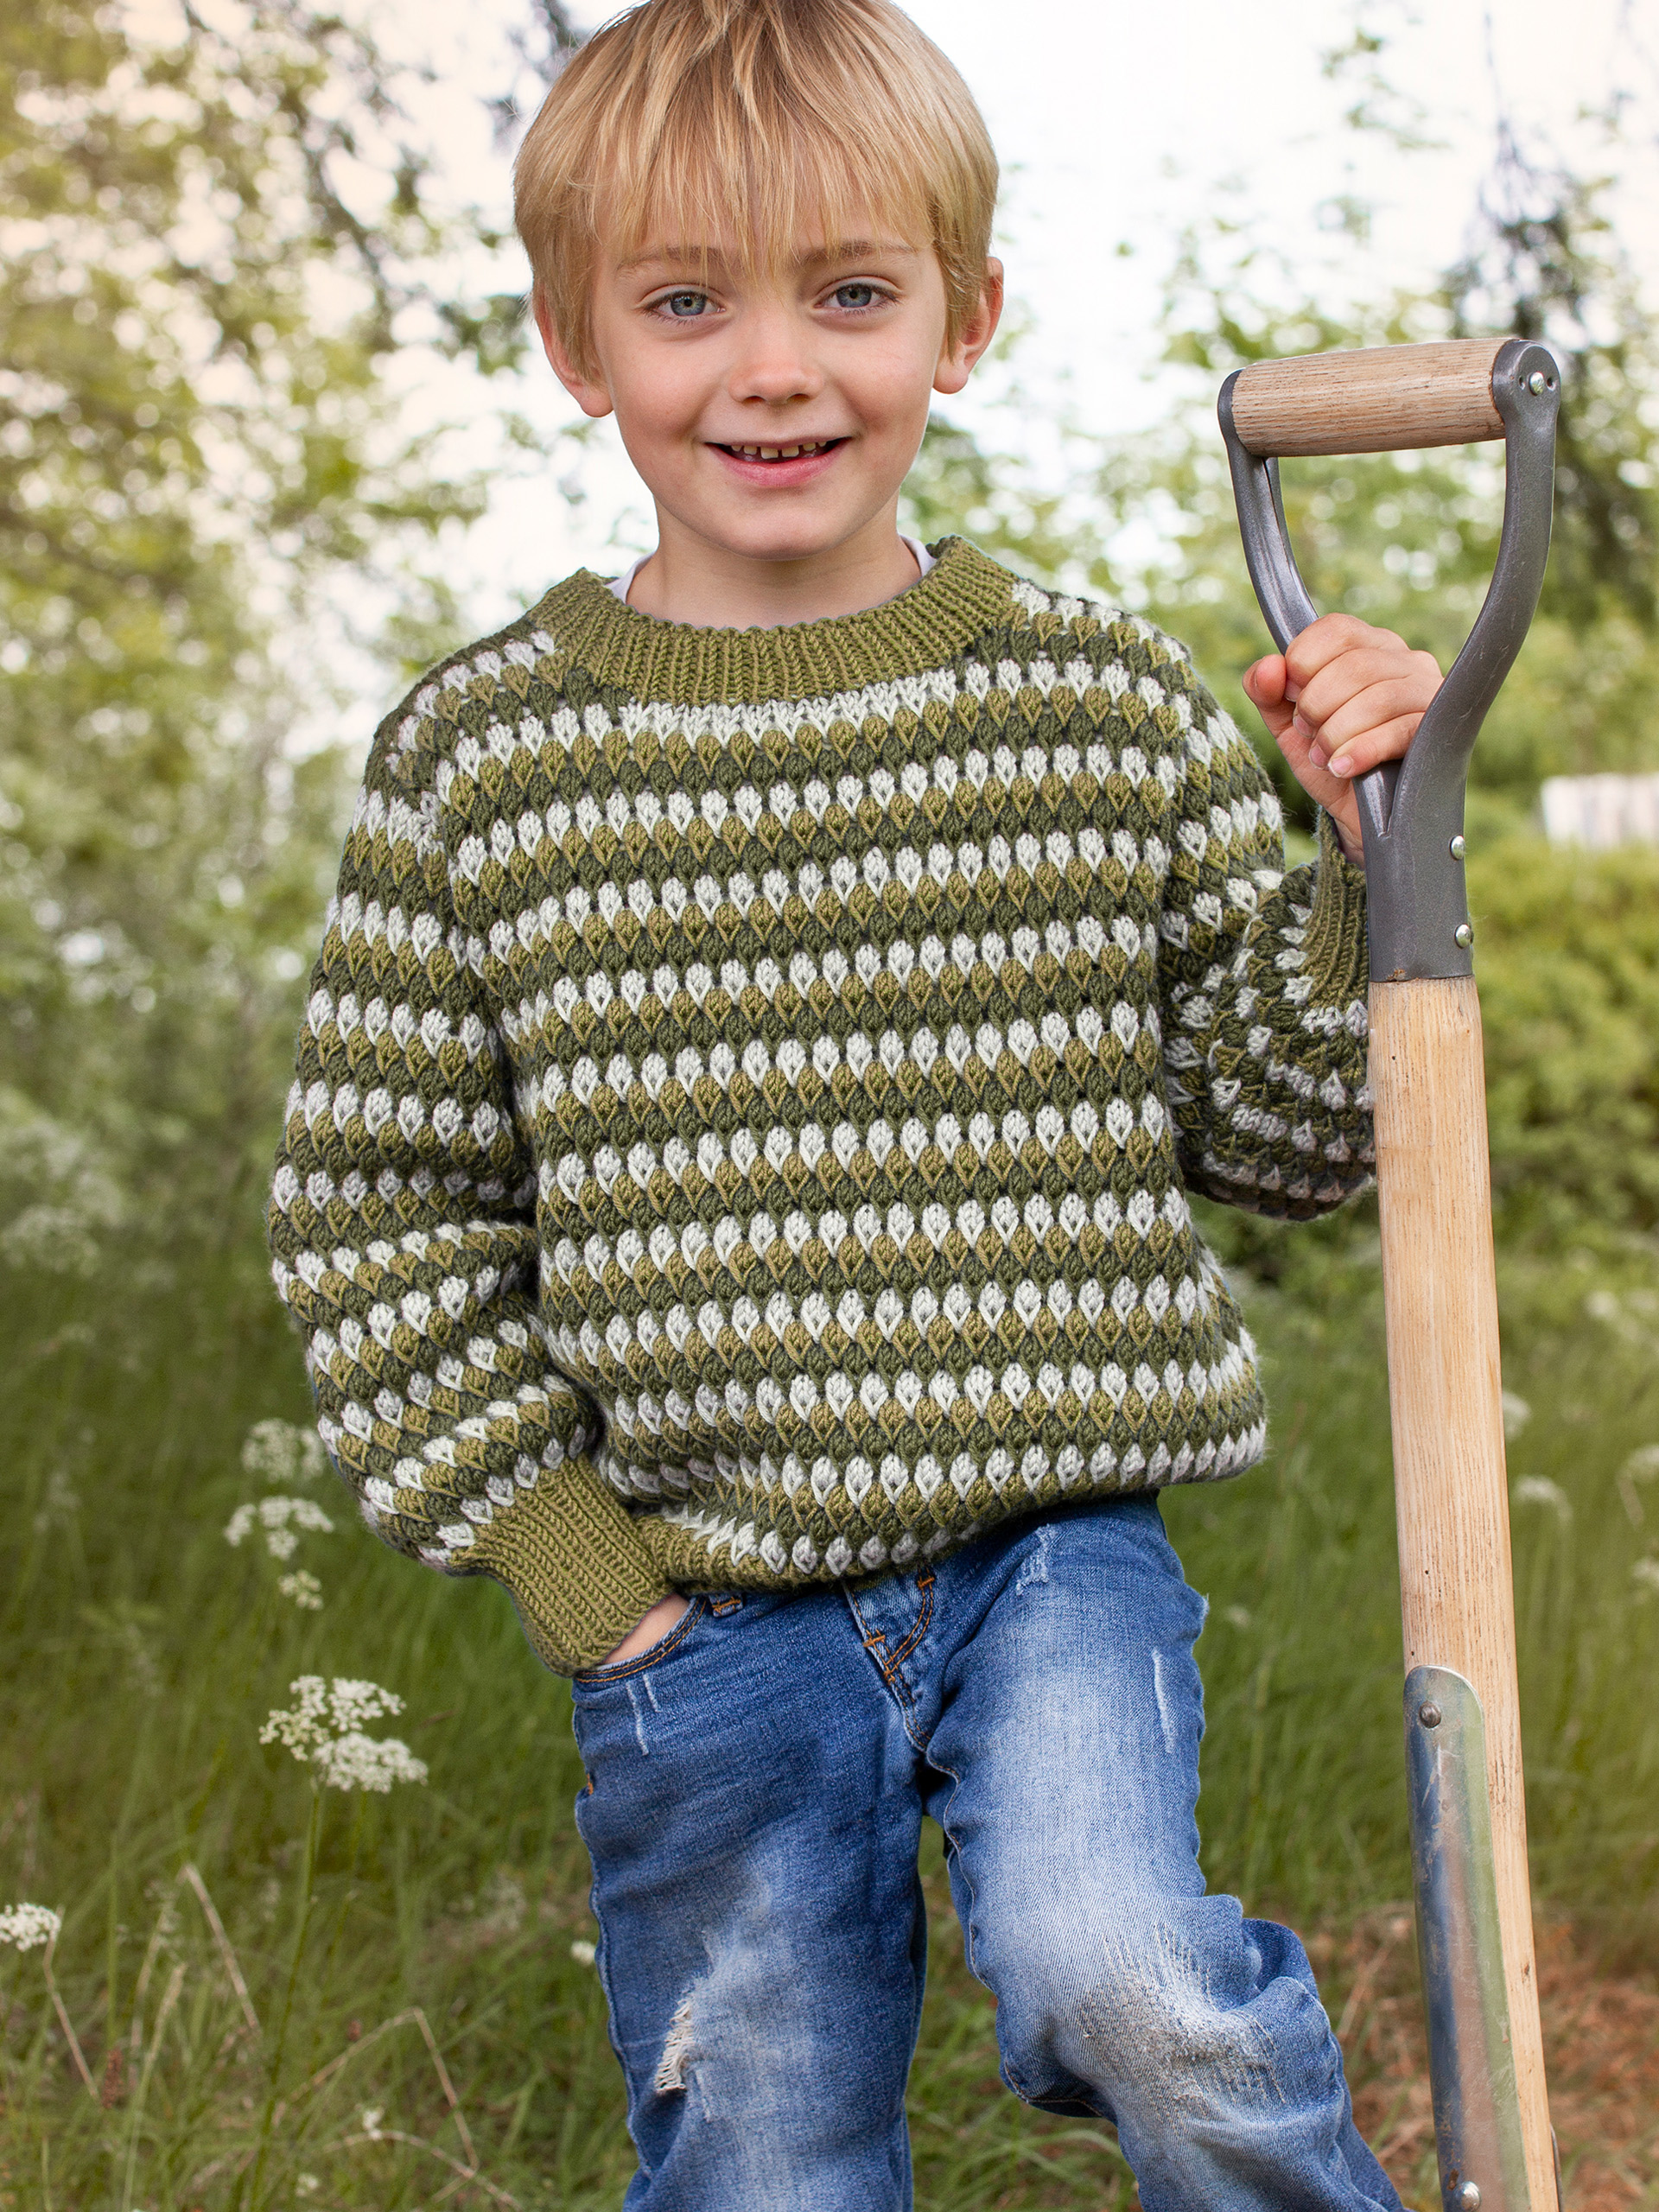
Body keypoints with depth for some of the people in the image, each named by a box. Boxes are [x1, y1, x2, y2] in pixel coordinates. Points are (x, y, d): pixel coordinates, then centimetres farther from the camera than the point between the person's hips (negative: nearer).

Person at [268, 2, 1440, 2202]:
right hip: (704, 1622, 1)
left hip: (1057, 1541, 0)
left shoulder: (1108, 704, 1)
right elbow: (373, 1216, 2)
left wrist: (1365, 851, -9)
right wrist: (576, 1572, -3)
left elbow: (1281, 1129, 7)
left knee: (1115, 1978, -27)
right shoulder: (475, 763, -2)